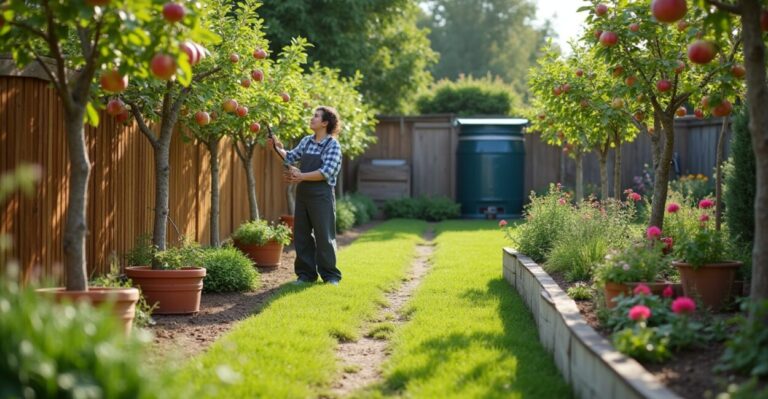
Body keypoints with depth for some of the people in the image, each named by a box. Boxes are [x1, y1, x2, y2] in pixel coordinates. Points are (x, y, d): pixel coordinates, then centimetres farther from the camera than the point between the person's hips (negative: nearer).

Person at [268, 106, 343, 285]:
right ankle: (306, 273, 18)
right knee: (301, 235, 9)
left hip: (321, 195, -6)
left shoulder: (333, 145, -9)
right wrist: (277, 148, -1)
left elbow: (326, 173, -18)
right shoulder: (306, 141, 10)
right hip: (303, 193, 6)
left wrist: (301, 176, -18)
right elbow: (291, 157, 14)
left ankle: (331, 275, 11)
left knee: (324, 237, 0)